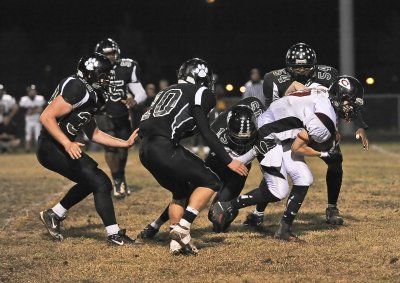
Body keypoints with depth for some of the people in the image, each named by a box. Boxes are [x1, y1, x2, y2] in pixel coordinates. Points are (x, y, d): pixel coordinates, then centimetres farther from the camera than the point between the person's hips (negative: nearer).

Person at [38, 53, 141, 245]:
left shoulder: (90, 94, 14)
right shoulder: (77, 89, -18)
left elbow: (94, 133, 20)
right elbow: (46, 117, -23)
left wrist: (125, 143, 16)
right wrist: (67, 144, -29)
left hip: (61, 147, 10)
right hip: (52, 148, -10)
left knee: (90, 181, 24)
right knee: (101, 183, -9)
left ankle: (53, 215, 33)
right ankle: (114, 235, -3)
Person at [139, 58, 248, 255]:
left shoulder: (167, 92, 28)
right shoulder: (200, 93, 6)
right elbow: (205, 132, -4)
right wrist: (228, 161, -3)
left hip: (145, 150, 8)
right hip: (164, 148, -8)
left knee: (181, 192, 24)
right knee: (210, 182, 3)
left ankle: (177, 240, 14)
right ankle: (182, 229, -8)